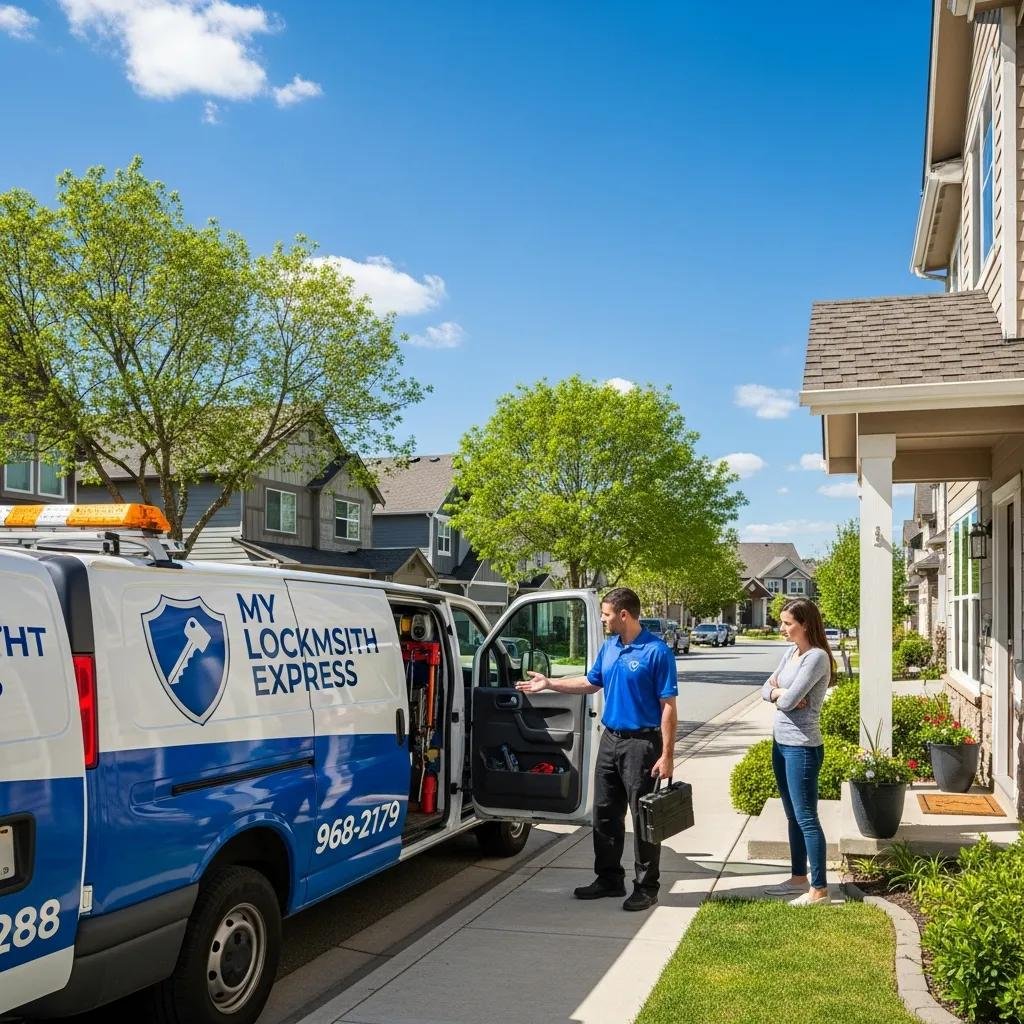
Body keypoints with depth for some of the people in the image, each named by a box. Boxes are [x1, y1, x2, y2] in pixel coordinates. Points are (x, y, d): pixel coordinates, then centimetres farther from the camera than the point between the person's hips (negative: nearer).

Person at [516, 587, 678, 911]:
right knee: (605, 814, 14)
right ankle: (609, 878, 27)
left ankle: (646, 887, 13)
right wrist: (549, 683, 20)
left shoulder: (656, 651, -15)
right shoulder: (608, 647, 8)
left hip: (641, 743, -8)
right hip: (610, 739, 8)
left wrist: (666, 756, -19)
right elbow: (591, 682, 23)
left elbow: (668, 706, -16)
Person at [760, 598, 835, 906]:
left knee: (806, 818, -4)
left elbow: (788, 701, -22)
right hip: (781, 742, 9)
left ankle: (819, 889, 3)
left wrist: (779, 694, -1)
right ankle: (799, 878, 28)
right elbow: (766, 689, 10)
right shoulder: (790, 652, 10)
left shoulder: (817, 657, -17)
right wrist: (781, 693, -10)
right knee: (793, 816, 17)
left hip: (802, 747, -9)